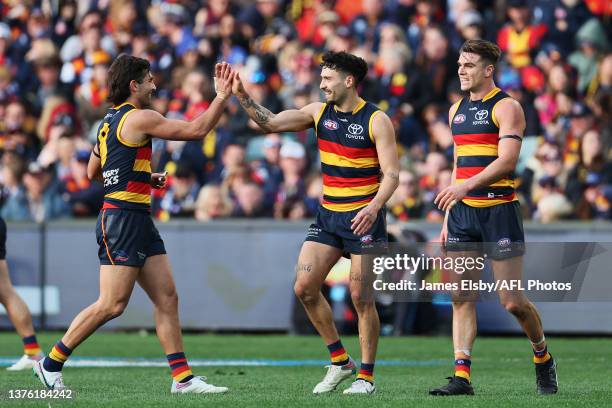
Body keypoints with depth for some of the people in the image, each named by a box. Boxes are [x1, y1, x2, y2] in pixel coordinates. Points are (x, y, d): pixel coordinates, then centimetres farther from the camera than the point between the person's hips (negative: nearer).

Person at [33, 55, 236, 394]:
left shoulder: (110, 121, 16)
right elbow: (196, 129, -11)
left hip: (139, 222, 10)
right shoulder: (139, 118, -12)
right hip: (123, 217, -10)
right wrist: (222, 96, -3)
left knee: (167, 298, 4)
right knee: (112, 305, -9)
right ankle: (51, 364, 1)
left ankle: (183, 378, 2)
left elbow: (93, 172, 26)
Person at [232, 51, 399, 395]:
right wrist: (243, 97, -12)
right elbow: (271, 123, 1)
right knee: (305, 287, -4)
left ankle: (366, 376, 6)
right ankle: (340, 361, 10)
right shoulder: (319, 112, 6)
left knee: (362, 297, -5)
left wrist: (374, 206, -29)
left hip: (364, 218, -6)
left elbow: (391, 174, -13)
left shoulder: (376, 120, -10)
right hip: (328, 216, 6)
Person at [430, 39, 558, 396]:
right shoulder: (457, 110, 16)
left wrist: (466, 186, -30)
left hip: (499, 211, -6)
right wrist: (448, 215, 18)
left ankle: (543, 356, 20)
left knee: (512, 301, -5)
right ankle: (462, 376, -4)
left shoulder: (506, 107, -6)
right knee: (461, 297, -2)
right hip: (462, 212, 6)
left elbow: (507, 160, -18)